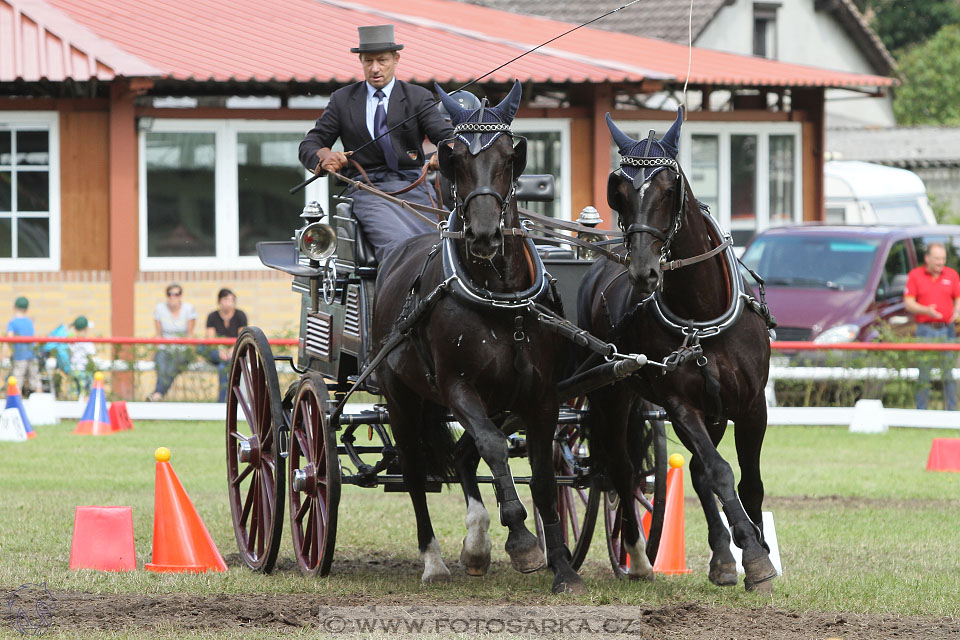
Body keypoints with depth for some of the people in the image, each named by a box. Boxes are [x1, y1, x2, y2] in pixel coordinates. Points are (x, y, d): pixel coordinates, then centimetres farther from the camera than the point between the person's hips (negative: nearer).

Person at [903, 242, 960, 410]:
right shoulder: (915, 275, 3)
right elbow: (908, 303, -2)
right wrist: (926, 310, -19)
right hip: (925, 330, -2)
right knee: (923, 374, 0)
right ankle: (921, 411, 5)